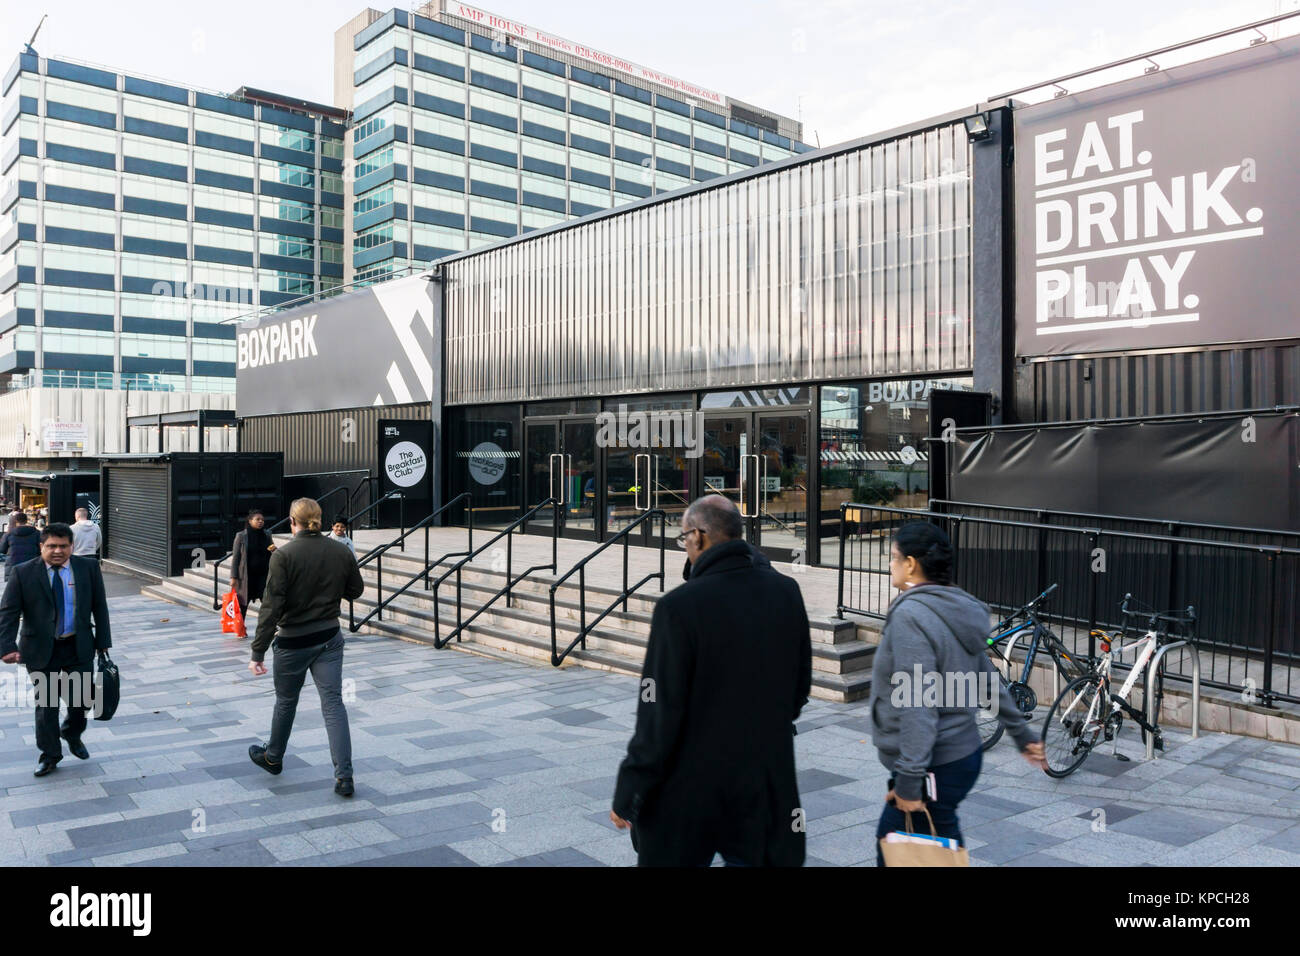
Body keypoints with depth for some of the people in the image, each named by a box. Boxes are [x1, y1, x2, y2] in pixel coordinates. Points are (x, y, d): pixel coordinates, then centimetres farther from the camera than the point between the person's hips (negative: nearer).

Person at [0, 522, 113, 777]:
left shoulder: (89, 568, -2)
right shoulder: (22, 573, -7)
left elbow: (99, 607, 4)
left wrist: (103, 642, 2)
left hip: (78, 647, 1)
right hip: (41, 650, -1)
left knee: (81, 699, 6)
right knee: (46, 703, 7)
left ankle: (73, 736, 37)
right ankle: (50, 755, 24)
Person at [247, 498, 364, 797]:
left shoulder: (284, 556, -15)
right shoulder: (340, 553, -3)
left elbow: (271, 606, -17)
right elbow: (355, 591, 10)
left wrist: (258, 652, -14)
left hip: (293, 641, -3)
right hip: (330, 638, 3)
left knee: (286, 701, 18)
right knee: (333, 702, 2)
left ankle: (273, 758, 41)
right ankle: (344, 775, -6)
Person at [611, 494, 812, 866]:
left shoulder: (680, 605, -21)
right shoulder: (786, 592, -4)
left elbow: (660, 713, -18)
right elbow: (800, 684, 7)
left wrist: (627, 793, -8)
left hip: (691, 790, -4)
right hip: (768, 784, 4)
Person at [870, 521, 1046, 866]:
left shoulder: (910, 615, -21)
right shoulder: (958, 609, 6)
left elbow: (917, 704, -25)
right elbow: (989, 682, 15)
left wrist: (909, 778, -23)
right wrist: (1021, 733, 25)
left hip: (936, 768, -9)